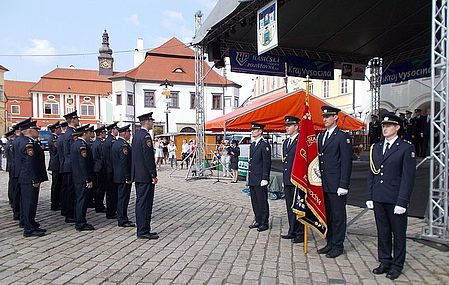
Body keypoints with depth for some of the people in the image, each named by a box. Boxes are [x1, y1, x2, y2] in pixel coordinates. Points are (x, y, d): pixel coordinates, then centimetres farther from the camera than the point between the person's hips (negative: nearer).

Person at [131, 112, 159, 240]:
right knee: (145, 203, -5)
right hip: (145, 176, -10)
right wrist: (154, 175, -16)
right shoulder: (146, 136, -15)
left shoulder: (136, 135, 14)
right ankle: (143, 231, 1)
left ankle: (141, 230, 21)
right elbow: (148, 157, -20)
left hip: (137, 175, 10)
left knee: (140, 202, 13)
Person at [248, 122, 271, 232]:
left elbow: (267, 163, -14)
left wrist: (265, 178, -18)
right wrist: (249, 177, 17)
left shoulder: (264, 145, -11)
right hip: (252, 179, 9)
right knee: (254, 201, 15)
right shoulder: (252, 145, 15)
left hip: (260, 180, -9)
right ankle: (258, 220, 26)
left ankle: (264, 223, 10)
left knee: (262, 201, 0)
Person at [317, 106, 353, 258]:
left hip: (336, 185, -7)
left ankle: (338, 246, 15)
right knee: (327, 215, 15)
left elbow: (346, 162, -11)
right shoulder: (321, 135, 14)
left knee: (338, 216, 3)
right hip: (323, 184, 7)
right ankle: (330, 243, 26)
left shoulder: (343, 136, -8)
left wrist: (343, 185, -15)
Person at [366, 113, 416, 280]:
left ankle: (397, 265, 23)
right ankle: (384, 262, 29)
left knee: (398, 234, 9)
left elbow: (408, 177, -10)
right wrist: (370, 197, 7)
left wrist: (402, 202, -14)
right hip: (378, 199, 5)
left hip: (395, 200, -5)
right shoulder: (375, 148, 10)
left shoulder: (406, 148, -6)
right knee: (383, 232, 15)